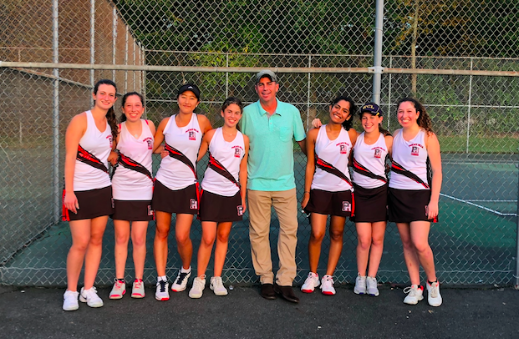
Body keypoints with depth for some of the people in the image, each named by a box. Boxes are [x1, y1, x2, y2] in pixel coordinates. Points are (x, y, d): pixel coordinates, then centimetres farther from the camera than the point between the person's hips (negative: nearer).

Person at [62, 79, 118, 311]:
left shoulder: (110, 124, 10)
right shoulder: (81, 120, -9)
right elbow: (69, 158, -13)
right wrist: (69, 192, -18)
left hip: (103, 189, 6)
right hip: (79, 190, -6)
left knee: (96, 240, 7)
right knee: (81, 242, -6)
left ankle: (88, 290, 18)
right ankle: (71, 292, 12)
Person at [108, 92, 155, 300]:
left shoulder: (150, 126, 3)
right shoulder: (118, 129, -2)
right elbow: (109, 156, 5)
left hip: (143, 190, 1)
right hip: (120, 190, -1)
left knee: (139, 239, 4)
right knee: (121, 238, 5)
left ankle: (138, 281, 17)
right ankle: (119, 281, 17)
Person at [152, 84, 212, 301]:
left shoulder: (201, 122, -3)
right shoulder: (166, 122, 3)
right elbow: (151, 148, 13)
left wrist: (195, 157, 9)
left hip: (187, 185, -2)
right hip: (164, 183, 2)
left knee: (182, 236, -5)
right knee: (162, 232, 5)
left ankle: (185, 270, 25)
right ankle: (161, 280, 16)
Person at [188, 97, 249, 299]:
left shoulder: (244, 140, 5)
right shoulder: (211, 135, -1)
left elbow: (243, 170, 9)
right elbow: (195, 157, 5)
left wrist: (243, 197, 9)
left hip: (232, 194, 3)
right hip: (210, 191, -2)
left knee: (223, 237, 10)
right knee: (207, 239, -5)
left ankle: (217, 279, 21)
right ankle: (199, 279, 12)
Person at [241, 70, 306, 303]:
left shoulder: (291, 111, 3)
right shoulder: (248, 112, 0)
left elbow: (302, 142, 13)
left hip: (285, 182, 1)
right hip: (257, 182, -1)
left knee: (289, 229, 0)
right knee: (259, 232, 4)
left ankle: (285, 282, 9)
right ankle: (266, 279, 18)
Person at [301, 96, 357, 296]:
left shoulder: (351, 135, 0)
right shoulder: (315, 134, -1)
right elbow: (310, 164, 2)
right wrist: (306, 192, 0)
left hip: (342, 189, 1)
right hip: (319, 188, -1)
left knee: (336, 234, 7)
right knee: (317, 234, -5)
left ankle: (328, 278, 19)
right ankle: (313, 276, 15)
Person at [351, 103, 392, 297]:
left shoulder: (388, 140, 2)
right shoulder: (355, 138, 4)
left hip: (380, 192, 0)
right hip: (360, 193, 0)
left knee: (377, 239, 4)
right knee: (363, 239, -3)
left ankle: (371, 278, 18)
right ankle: (360, 278, 16)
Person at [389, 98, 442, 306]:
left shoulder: (428, 136, -4)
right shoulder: (395, 136, 8)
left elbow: (437, 171, -4)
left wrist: (434, 201, -11)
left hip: (420, 195, -4)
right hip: (397, 194, 4)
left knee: (420, 244, -11)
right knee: (407, 243, 7)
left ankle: (432, 283, 14)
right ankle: (415, 287, 18)